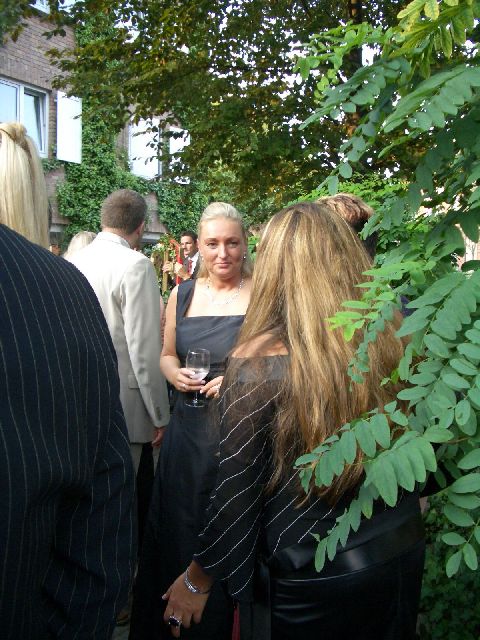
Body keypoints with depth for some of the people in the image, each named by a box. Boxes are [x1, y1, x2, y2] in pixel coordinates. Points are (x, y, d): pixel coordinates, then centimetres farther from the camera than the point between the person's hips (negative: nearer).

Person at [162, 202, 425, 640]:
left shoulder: (259, 364, -22)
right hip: (404, 557, 5)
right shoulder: (392, 340, -9)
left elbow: (235, 496, -17)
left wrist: (196, 582, -1)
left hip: (309, 578, -4)